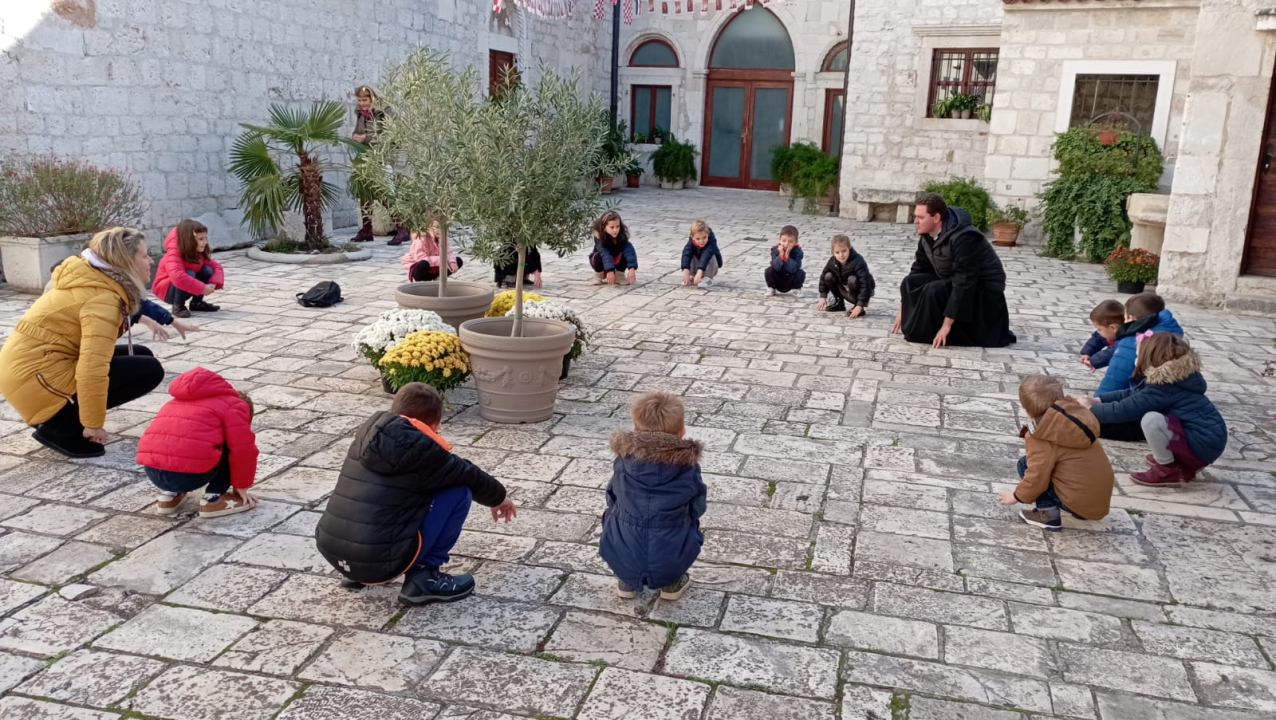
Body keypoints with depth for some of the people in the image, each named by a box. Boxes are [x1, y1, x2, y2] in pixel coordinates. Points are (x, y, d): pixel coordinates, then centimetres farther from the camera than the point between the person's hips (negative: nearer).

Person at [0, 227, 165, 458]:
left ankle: (54, 415, 11)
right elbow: (92, 368, -28)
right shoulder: (102, 297, -21)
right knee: (149, 369, -12)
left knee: (142, 356, 12)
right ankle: (59, 426, -7)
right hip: (36, 378, -10)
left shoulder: (94, 281, 8)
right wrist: (93, 424, -21)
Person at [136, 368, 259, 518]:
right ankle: (213, 499, 8)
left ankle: (169, 495, 21)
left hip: (152, 471, 8)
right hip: (189, 473, -7)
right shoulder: (234, 405, 10)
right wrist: (241, 487, 16)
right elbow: (243, 450, 2)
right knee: (229, 448, 15)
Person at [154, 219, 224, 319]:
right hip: (166, 288, -7)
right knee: (189, 274, -35)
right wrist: (202, 288, -43)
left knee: (208, 270, -15)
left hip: (183, 289, 7)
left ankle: (197, 303, 2)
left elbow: (217, 266, -4)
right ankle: (178, 306, -17)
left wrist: (213, 283, -25)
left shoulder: (200, 252, -7)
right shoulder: (174, 254, -30)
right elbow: (178, 277, -47)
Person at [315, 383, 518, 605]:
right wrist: (499, 497, 29)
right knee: (458, 492, 1)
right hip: (378, 562, -8)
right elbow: (467, 475, 8)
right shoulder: (420, 448, -8)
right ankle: (423, 579, 4)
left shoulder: (368, 436, 13)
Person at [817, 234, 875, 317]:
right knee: (828, 276, -12)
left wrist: (860, 305, -37)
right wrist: (823, 297, -4)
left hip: (861, 291, -5)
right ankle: (839, 303, 6)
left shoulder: (858, 262, -31)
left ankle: (862, 307, -16)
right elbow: (823, 277, 1)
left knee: (852, 279, -35)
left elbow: (865, 283, -34)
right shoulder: (833, 262, -14)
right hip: (846, 292, 5)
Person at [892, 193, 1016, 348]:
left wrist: (947, 325, -32)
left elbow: (963, 284, -32)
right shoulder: (927, 236, -5)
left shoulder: (963, 238, -31)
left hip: (984, 290, -8)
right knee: (911, 282, -11)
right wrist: (903, 310, 2)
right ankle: (923, 328, -6)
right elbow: (918, 270, 4)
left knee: (933, 291, -31)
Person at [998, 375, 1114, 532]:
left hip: (1080, 502, -8)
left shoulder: (1042, 437, -13)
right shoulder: (1075, 413, 7)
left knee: (1025, 465, -1)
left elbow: (1037, 475, -16)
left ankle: (1049, 514, -4)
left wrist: (1017, 496, 0)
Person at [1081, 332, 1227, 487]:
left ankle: (1168, 471, -3)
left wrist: (1090, 409, -7)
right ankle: (1184, 464, 17)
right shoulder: (1172, 378, 9)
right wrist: (1097, 400, 9)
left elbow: (1124, 409, -20)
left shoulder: (1165, 387, -20)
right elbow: (1132, 394, 15)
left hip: (1204, 445, -10)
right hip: (1207, 439, 10)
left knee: (1150, 419, -24)